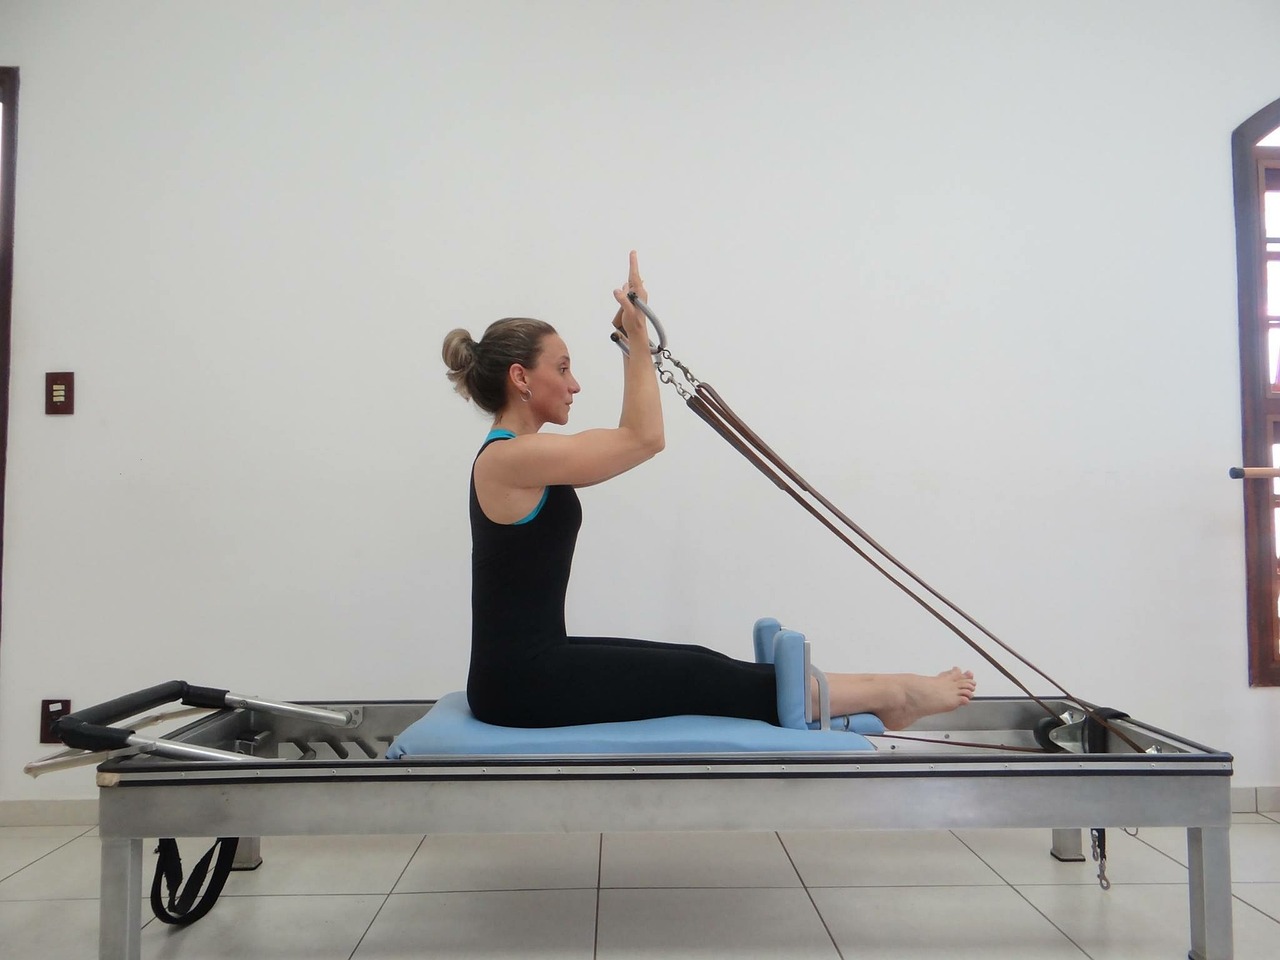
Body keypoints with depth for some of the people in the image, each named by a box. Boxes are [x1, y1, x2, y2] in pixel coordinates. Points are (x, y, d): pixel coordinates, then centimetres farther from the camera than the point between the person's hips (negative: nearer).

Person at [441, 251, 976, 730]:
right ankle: (891, 695, 8)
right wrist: (638, 339, -9)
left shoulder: (515, 455, 11)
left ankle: (881, 695, 13)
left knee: (698, 666, 6)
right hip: (526, 681, -10)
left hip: (529, 668, 10)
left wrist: (634, 342, 17)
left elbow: (626, 442, 20)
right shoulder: (510, 457, -19)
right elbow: (643, 439, -16)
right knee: (704, 680, -4)